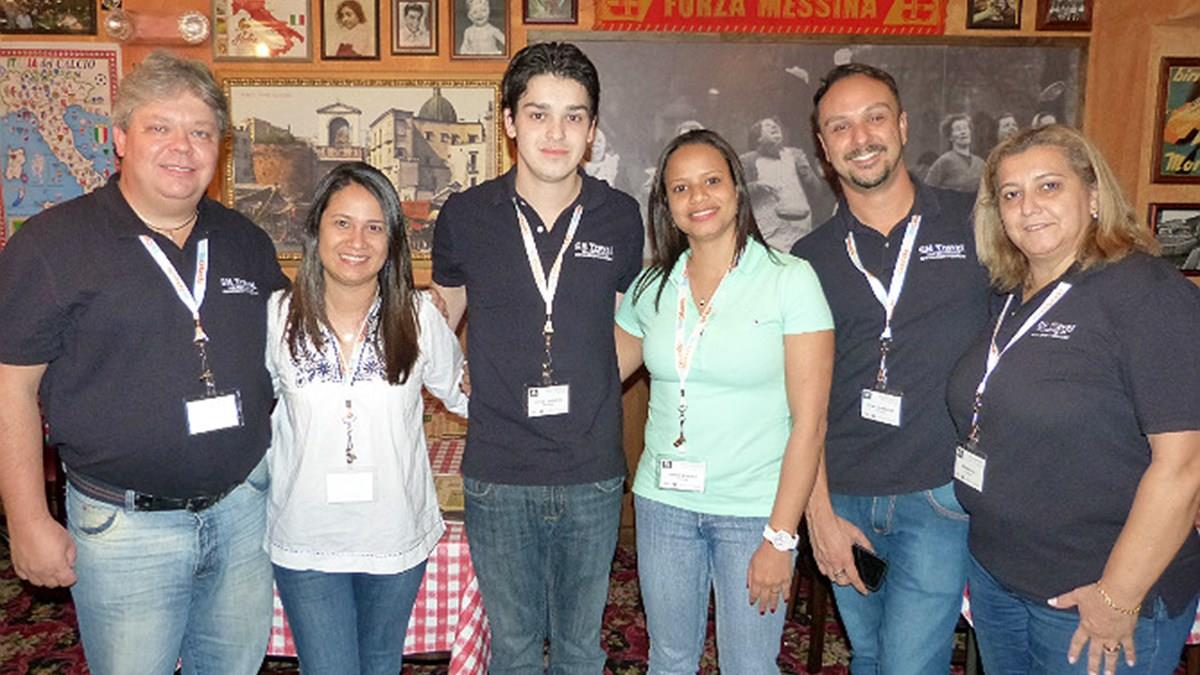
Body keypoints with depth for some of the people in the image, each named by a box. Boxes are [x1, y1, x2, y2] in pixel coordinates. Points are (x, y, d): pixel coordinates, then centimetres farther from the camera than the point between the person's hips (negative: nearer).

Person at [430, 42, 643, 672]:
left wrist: (587, 391, 4)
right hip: (498, 477, -1)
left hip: (593, 476, 1)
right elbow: (440, 326, 11)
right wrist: (472, 390, 0)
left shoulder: (620, 217, -1)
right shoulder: (465, 215, -4)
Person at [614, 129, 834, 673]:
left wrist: (780, 539, -13)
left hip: (754, 510, -3)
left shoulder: (789, 278, -10)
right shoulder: (652, 285, 3)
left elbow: (809, 421, -11)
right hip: (663, 500, 4)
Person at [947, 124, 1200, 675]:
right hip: (995, 578, 7)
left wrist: (1119, 598, -19)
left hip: (1100, 596, -7)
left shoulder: (1147, 292, -16)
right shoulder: (1012, 302, 7)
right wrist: (980, 560, 8)